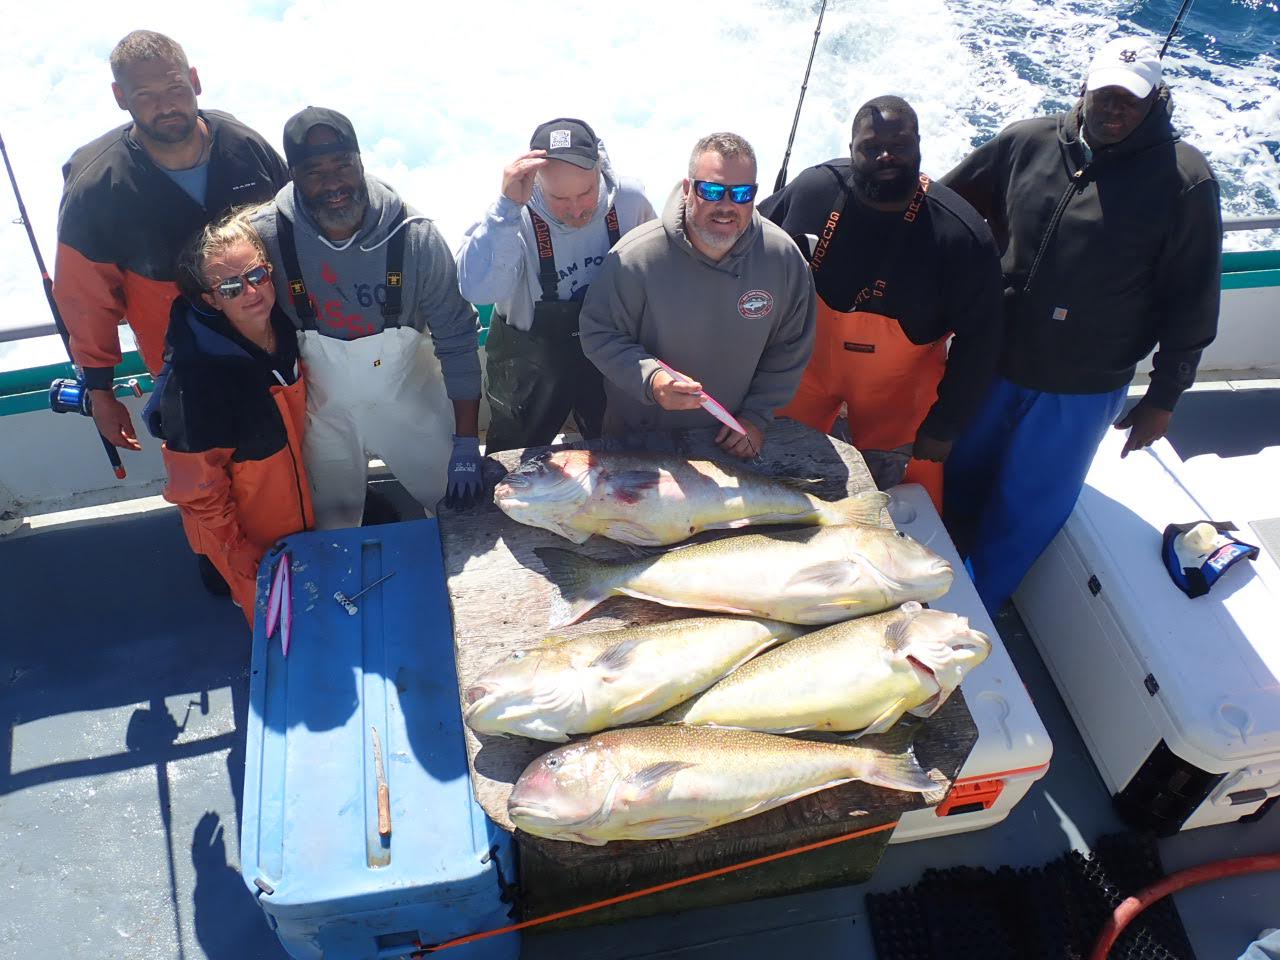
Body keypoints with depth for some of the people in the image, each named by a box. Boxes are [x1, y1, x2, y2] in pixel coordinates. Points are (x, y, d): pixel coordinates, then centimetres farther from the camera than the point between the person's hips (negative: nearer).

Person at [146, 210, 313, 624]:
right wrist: (246, 564, -17)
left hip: (299, 513, 6)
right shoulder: (197, 374, -32)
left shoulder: (286, 327, -13)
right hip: (246, 537, -5)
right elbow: (197, 492, -23)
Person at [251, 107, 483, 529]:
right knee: (332, 532, 16)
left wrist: (466, 443, -15)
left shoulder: (414, 236, -20)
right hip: (323, 412, 1)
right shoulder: (266, 237, -20)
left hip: (411, 400, 0)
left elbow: (456, 340, -15)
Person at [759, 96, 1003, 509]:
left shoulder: (962, 235, -24)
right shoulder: (812, 189, -17)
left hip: (894, 389, -2)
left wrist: (943, 426, -10)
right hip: (801, 372, 3)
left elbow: (977, 340, -14)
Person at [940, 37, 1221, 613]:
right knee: (959, 481, 19)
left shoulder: (1184, 180, -11)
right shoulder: (1026, 143, -4)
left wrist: (1164, 397, -4)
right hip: (990, 363, 3)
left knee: (1026, 510, 10)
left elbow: (1191, 301, -6)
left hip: (1080, 391, -3)